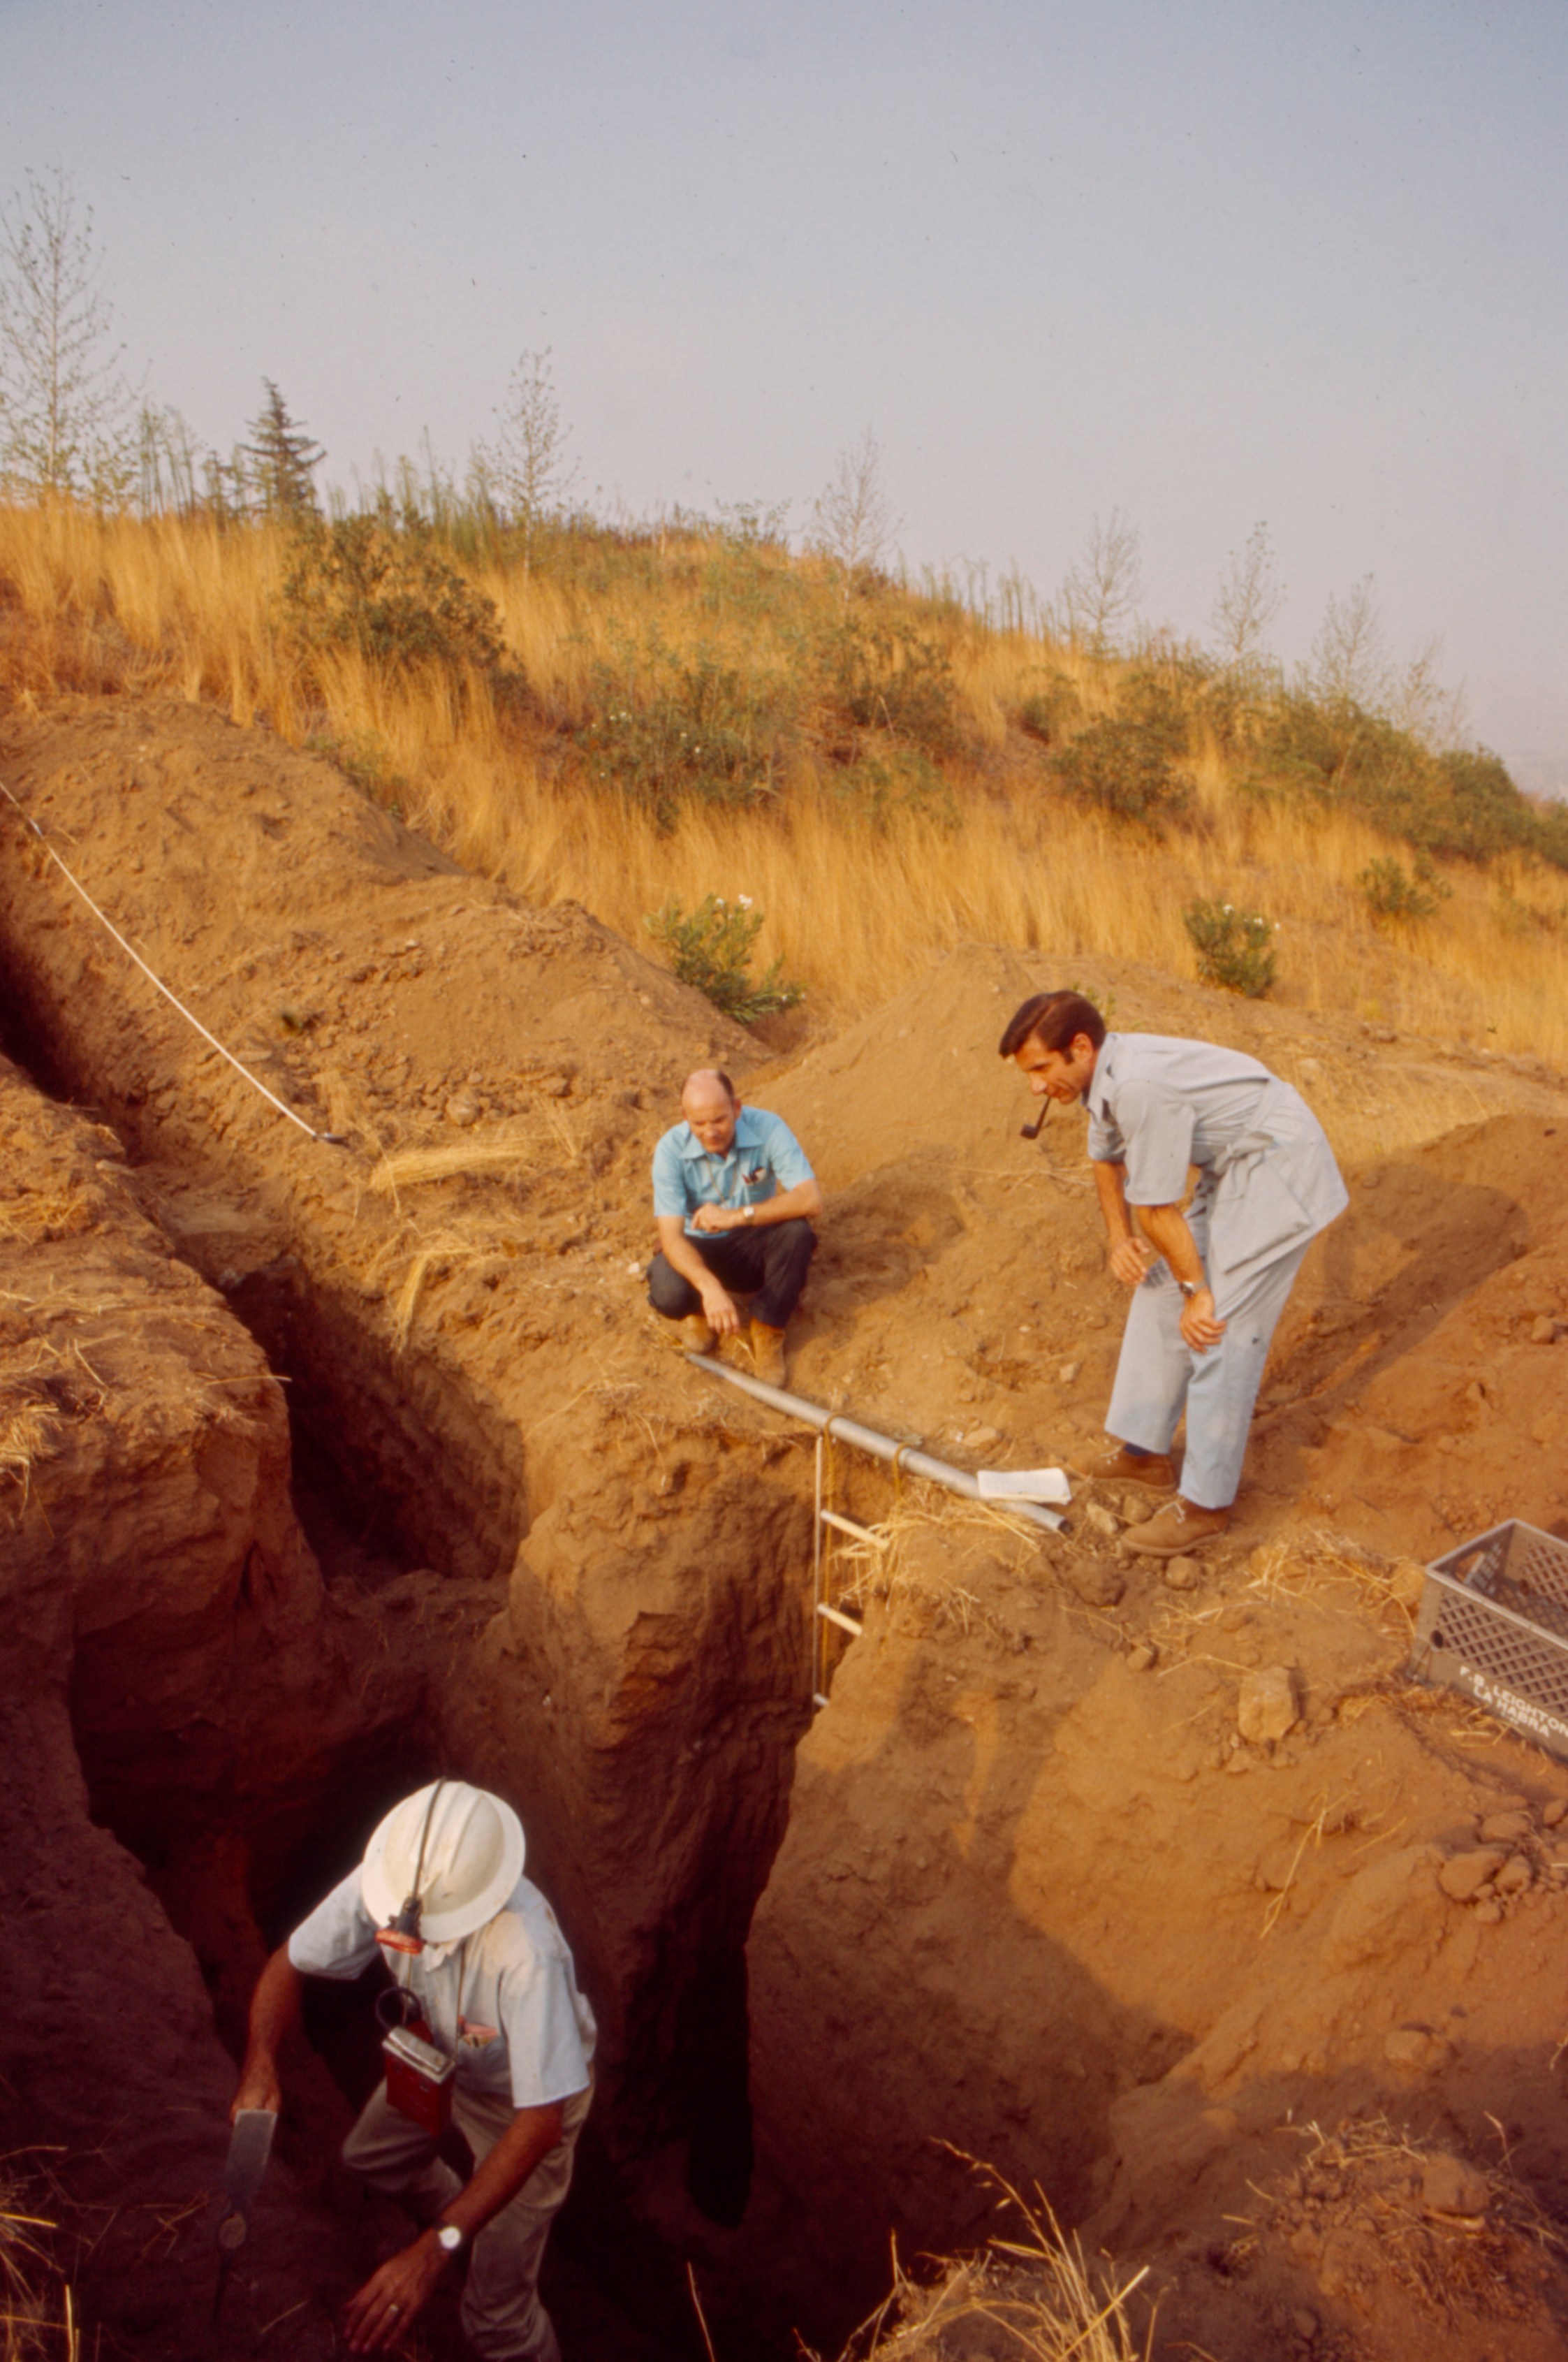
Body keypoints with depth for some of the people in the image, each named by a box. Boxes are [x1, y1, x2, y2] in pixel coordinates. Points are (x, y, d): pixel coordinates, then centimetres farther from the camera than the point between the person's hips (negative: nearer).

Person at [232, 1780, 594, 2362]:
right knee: (371, 2157, 28)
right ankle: (463, 2231, 56)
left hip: (526, 2094, -6)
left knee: (497, 2313, -1)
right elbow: (290, 1964, -16)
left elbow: (540, 2122, -41)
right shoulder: (384, 1882, -32)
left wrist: (433, 2251, -45)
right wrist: (260, 2063, -36)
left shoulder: (527, 1952, -46)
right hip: (438, 2054, 6)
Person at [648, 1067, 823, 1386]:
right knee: (668, 1293, -33)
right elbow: (671, 1236, -27)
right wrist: (709, 1286, -46)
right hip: (699, 1249, 0)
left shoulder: (767, 1129, -21)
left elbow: (811, 1200, -30)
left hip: (755, 1248, 1)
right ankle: (700, 1310, 7)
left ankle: (769, 1331, -10)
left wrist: (738, 1216, -37)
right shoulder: (671, 1150, -21)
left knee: (797, 1231, -32)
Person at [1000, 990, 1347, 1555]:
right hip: (1232, 1171, 10)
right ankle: (1144, 1453, 25)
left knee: (1220, 1333, -8)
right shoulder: (1104, 1072, 1)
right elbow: (1107, 1156, 20)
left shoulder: (1140, 1087, -30)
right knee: (1160, 1297, 13)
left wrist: (1197, 1291, -10)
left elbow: (1157, 1208, -21)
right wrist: (1119, 1239, 9)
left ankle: (1206, 1503, 2)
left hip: (1277, 1174, -10)